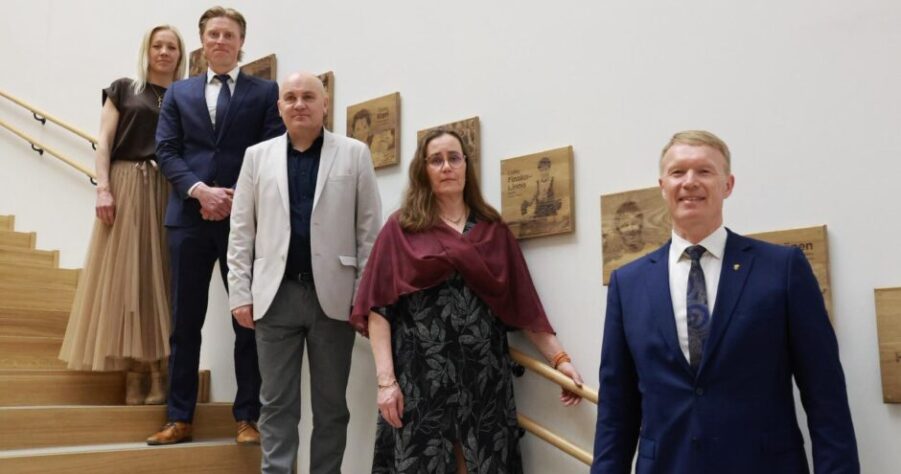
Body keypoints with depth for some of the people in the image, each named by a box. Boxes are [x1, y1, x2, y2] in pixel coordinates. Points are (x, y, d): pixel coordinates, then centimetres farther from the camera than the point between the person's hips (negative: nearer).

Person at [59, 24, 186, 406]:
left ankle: (156, 368, -1)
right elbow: (104, 142, 4)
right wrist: (103, 189, -9)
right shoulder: (123, 89, 11)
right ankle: (133, 370, -2)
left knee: (160, 275, -1)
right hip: (126, 186, -1)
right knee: (125, 275, -4)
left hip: (168, 193, 2)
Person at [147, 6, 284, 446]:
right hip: (189, 218, 2)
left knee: (248, 320, 2)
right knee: (185, 321, 5)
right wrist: (200, 190, -11)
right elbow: (166, 151, 6)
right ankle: (179, 418, 13)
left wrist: (237, 197, -12)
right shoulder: (178, 93, 15)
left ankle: (248, 417, 10)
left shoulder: (265, 91, 8)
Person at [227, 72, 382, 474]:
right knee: (277, 402, 7)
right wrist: (240, 293, 0)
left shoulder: (354, 154, 3)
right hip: (276, 295, 1)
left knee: (331, 403, 9)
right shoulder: (257, 156, 8)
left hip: (333, 295, -1)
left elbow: (369, 229, 0)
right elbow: (241, 230, 6)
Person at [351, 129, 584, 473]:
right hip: (420, 376, -2)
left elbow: (522, 305, 8)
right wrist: (386, 379, -10)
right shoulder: (401, 229, 4)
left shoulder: (493, 230, 11)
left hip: (483, 376, 2)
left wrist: (559, 357, -2)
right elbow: (378, 307, -2)